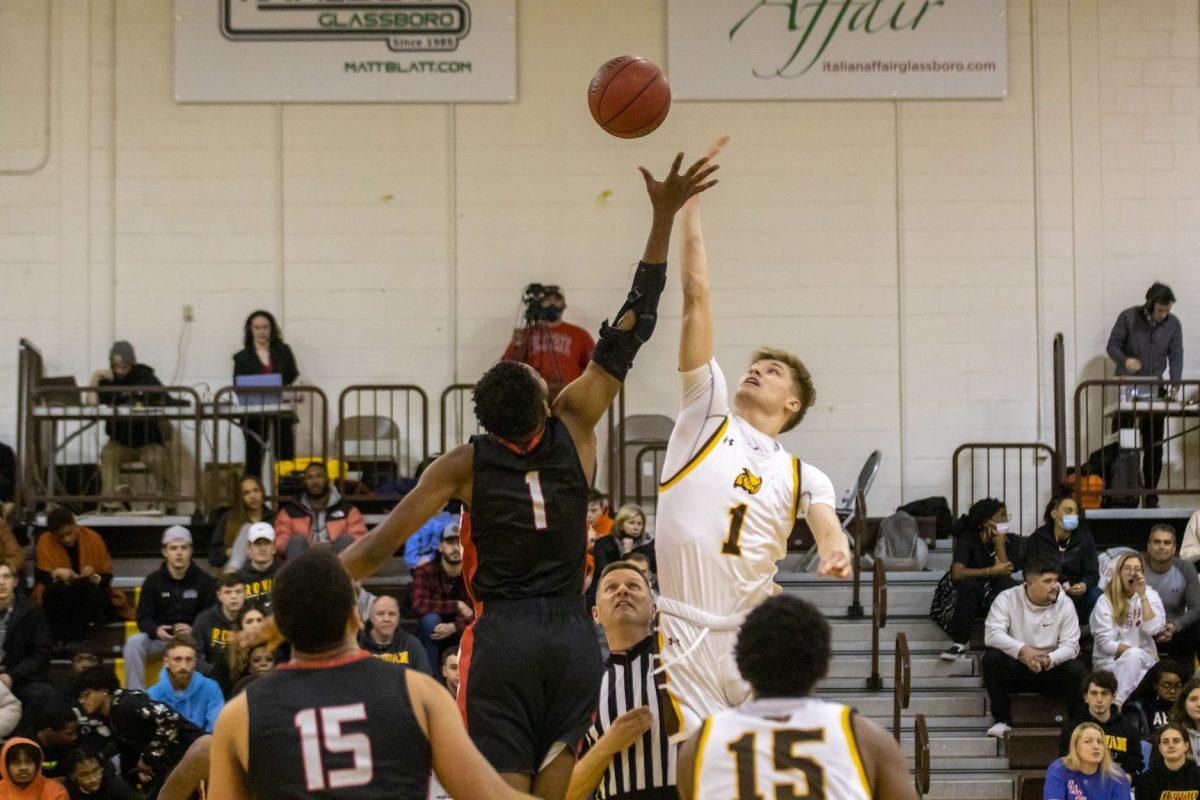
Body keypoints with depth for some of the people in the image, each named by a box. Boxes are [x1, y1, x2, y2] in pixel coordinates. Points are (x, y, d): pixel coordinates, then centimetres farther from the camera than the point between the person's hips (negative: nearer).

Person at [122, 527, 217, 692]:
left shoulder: (204, 581, 1)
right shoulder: (153, 580, 5)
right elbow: (143, 618, 1)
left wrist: (193, 630, -25)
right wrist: (156, 631, -23)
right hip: (161, 636, 2)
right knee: (134, 642, -26)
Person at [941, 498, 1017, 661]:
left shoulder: (1004, 539, 1)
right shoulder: (968, 538, -11)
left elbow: (1006, 570, -14)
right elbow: (957, 573, -26)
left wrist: (999, 541, -17)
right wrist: (991, 571, -29)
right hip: (969, 597, -3)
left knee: (1007, 585, -29)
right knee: (968, 584, -36)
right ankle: (960, 643, -31)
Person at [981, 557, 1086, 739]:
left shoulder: (1064, 604, -3)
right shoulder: (1007, 599, -7)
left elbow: (1070, 645, -10)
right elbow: (992, 634, -21)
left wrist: (1049, 659, -32)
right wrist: (1022, 650, -38)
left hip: (1050, 669, 0)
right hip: (1015, 668, 0)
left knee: (1076, 670, -28)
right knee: (992, 657, -30)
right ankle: (1002, 721, -19)